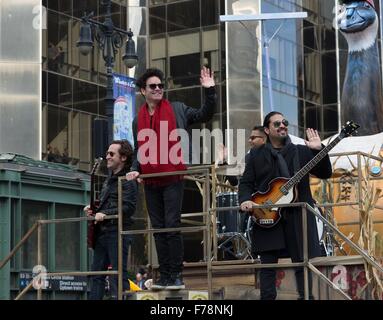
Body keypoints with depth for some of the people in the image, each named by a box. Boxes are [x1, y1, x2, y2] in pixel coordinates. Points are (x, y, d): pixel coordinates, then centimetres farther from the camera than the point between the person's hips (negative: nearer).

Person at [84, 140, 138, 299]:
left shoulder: (128, 181, -8)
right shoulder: (109, 179, 21)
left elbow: (128, 208, -19)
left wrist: (105, 214, -23)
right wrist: (93, 209, 12)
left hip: (117, 232, -9)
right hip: (102, 232, 9)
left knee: (118, 275, -8)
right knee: (97, 274, 9)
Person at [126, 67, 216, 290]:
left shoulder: (177, 110, 4)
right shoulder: (139, 120, 14)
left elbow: (205, 115, -2)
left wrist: (210, 91, -14)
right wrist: (136, 170, 3)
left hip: (173, 179, -4)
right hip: (151, 182, 4)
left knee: (172, 226, -8)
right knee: (158, 229, 7)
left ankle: (177, 275, -3)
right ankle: (164, 276, 12)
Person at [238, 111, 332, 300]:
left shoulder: (302, 152, 9)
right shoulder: (256, 155, 11)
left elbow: (325, 174, 4)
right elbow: (246, 182, 10)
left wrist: (319, 150, -11)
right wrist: (245, 200, -10)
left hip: (298, 217, 0)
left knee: (302, 262, 1)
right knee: (268, 265, 0)